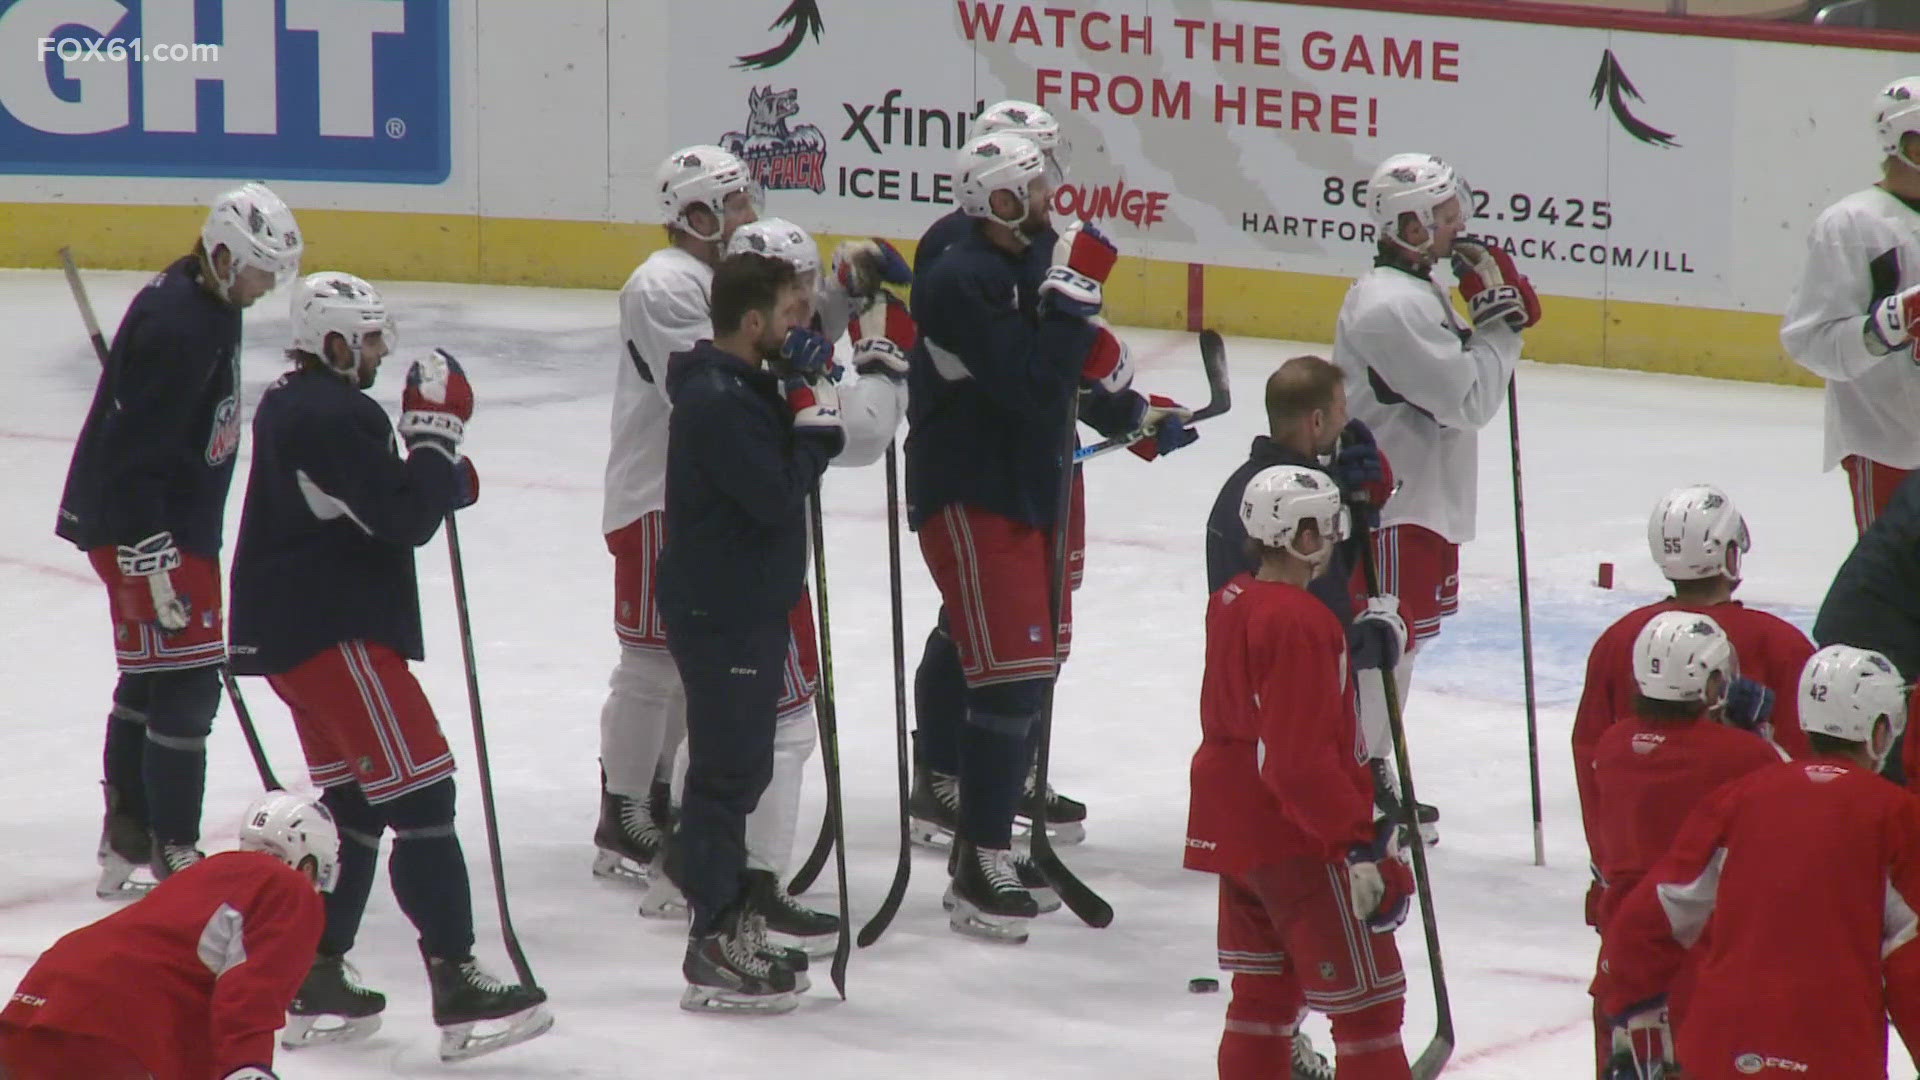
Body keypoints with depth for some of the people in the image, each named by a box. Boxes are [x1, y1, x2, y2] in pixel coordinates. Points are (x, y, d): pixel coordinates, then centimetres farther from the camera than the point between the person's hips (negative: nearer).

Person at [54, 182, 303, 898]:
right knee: (186, 683, -9)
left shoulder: (207, 302, 9)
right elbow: (134, 451, -27)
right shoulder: (178, 327, -24)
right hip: (139, 524, -11)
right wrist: (154, 557, -27)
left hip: (172, 520, 11)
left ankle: (127, 846, 27)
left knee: (150, 675, 17)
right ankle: (173, 858, -5)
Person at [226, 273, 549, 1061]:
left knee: (353, 803, 16)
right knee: (420, 797, -10)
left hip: (288, 632, 11)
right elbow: (406, 519, -22)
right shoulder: (339, 415, -18)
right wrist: (436, 429, -13)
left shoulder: (287, 404, 15)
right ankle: (455, 988, -13)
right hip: (333, 633, -11)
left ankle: (314, 986, 16)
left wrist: (442, 475, 4)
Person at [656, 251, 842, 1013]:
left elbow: (802, 459, 15)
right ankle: (715, 955, 0)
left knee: (741, 764, 18)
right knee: (728, 769, -5)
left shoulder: (747, 386, 11)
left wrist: (816, 413, -1)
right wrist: (812, 417, -15)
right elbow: (778, 496, -26)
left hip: (749, 605, 10)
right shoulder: (717, 401, -22)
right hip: (721, 613, -10)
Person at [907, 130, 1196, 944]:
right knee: (1009, 679, -13)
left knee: (1034, 673, 16)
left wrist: (1136, 412, 14)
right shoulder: (962, 283, -22)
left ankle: (988, 843, 28)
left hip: (1035, 488, 10)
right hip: (969, 501, -10)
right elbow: (1034, 386, -29)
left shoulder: (1036, 261, 8)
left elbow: (1077, 368, 23)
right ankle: (978, 875, -8)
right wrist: (1075, 290, -29)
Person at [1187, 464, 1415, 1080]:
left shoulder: (1230, 602, 7)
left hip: (1231, 831, 10)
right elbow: (1303, 760, -25)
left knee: (1265, 991, 18)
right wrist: (1358, 846, -23)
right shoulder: (1300, 624, -22)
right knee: (1367, 999, -4)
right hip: (1298, 842, -10)